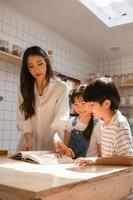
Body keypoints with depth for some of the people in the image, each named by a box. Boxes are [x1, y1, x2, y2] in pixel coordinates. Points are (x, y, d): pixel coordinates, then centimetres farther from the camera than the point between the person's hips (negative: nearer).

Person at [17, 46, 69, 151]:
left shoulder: (61, 87, -6)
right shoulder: (26, 88, 6)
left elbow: (62, 115, -17)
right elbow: (23, 117, -1)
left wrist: (56, 136, -35)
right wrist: (29, 140, -15)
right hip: (29, 142, 3)